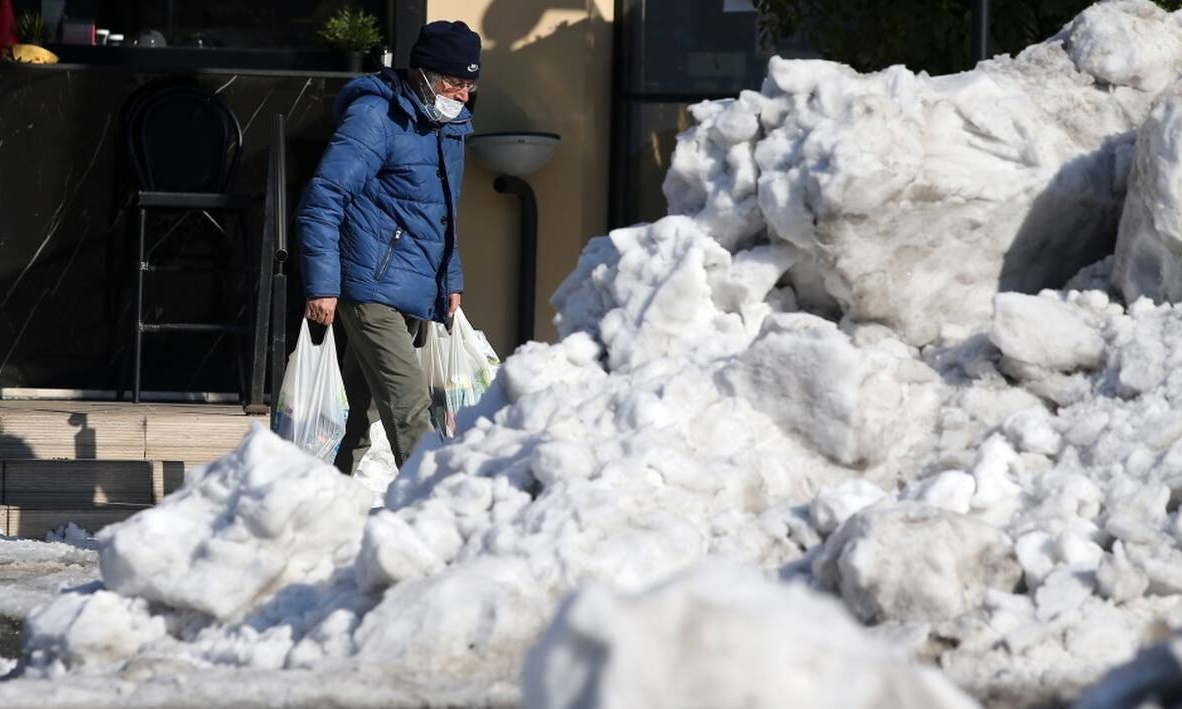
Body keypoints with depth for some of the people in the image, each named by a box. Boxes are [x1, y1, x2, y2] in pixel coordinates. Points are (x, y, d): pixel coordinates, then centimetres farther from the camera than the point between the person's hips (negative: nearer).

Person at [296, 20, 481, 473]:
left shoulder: (449, 128, 16)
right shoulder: (375, 116, -12)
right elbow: (322, 199, -16)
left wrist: (451, 281, 23)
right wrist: (322, 286, -20)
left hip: (415, 297, 9)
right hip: (373, 287, -9)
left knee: (361, 410, 12)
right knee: (409, 409, -17)